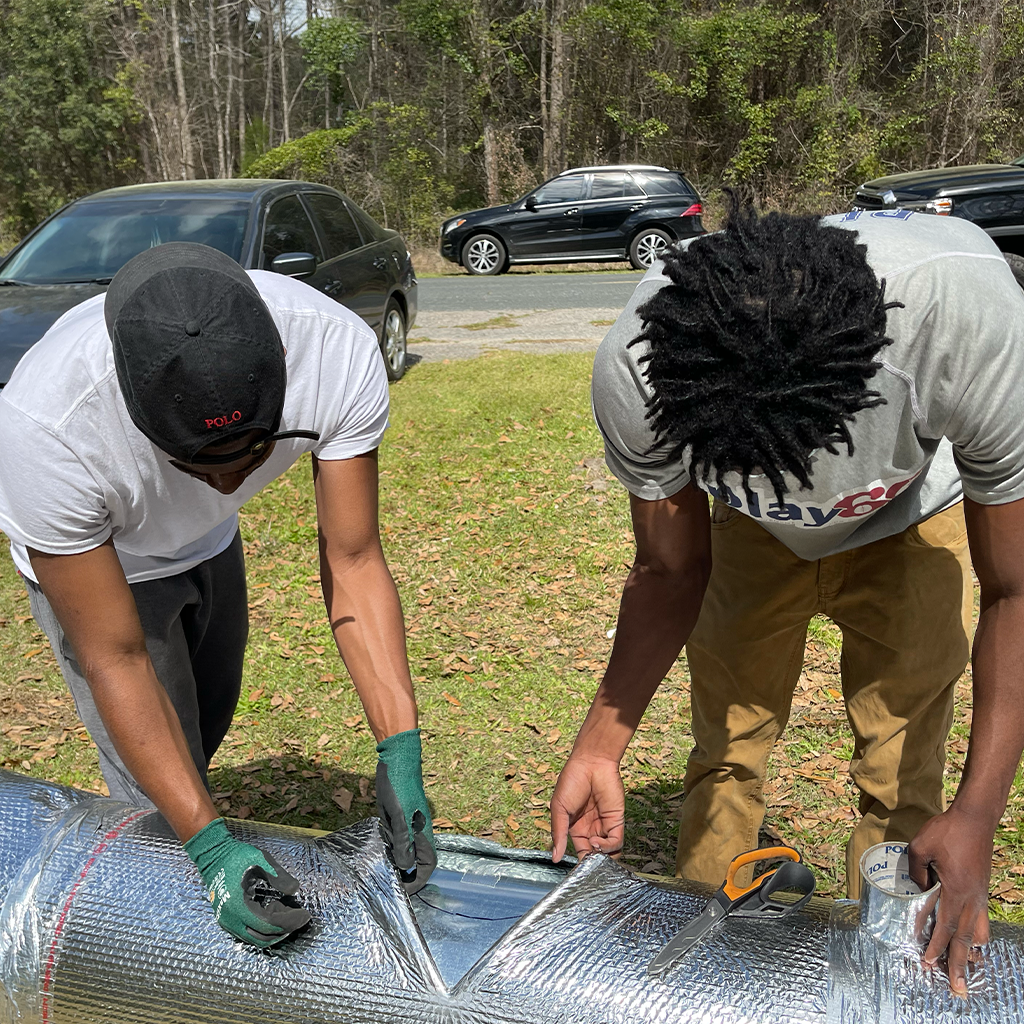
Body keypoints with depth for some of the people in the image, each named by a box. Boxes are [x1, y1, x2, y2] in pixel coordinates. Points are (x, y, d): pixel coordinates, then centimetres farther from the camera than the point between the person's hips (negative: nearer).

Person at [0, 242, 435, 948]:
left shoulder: (340, 352, -37)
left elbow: (353, 562, -27)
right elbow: (116, 660, -33)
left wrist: (401, 754, -33)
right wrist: (211, 845, -37)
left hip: (209, 542, 4)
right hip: (92, 563, -4)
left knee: (206, 730, 25)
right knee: (158, 796, -7)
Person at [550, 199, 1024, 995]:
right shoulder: (634, 371, -36)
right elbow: (670, 573, -17)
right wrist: (599, 749, -24)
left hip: (905, 528, -1)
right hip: (751, 538, 2)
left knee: (902, 784, -4)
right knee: (724, 758, 7)